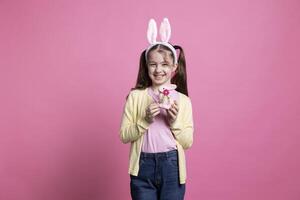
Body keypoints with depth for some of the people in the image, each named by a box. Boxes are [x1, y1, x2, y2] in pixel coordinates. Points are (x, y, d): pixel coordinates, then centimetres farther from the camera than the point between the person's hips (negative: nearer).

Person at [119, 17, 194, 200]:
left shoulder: (183, 100, 1)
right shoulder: (135, 96, -1)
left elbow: (188, 142, 0)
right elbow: (124, 136, -2)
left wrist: (174, 121, -15)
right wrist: (145, 120, -16)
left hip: (171, 166, 1)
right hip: (144, 166, 0)